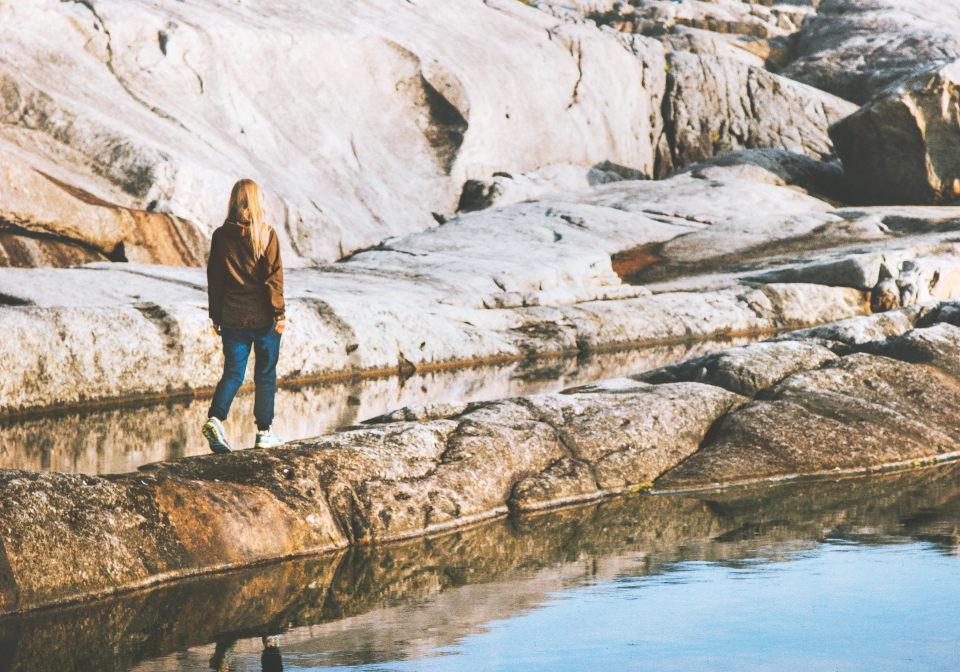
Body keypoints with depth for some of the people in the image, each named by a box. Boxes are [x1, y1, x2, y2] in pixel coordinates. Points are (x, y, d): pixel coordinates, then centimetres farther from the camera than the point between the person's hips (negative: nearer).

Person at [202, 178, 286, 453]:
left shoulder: (221, 235, 1)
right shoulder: (266, 234, -8)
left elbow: (214, 278, 6)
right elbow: (274, 276, -10)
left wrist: (216, 316, 13)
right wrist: (279, 313, -5)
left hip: (232, 317, 3)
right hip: (263, 317, -2)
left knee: (233, 373, 7)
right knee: (265, 374, 9)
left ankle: (215, 418, -15)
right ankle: (264, 432, 13)